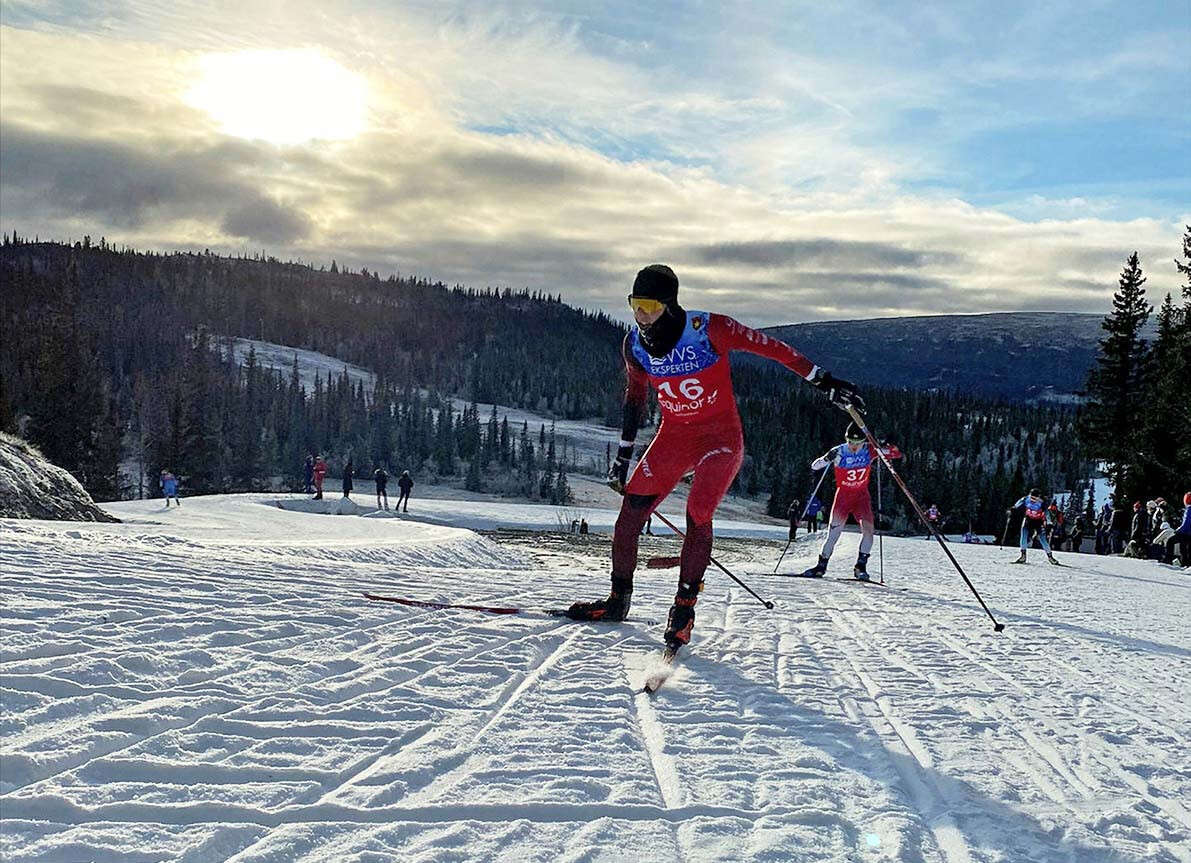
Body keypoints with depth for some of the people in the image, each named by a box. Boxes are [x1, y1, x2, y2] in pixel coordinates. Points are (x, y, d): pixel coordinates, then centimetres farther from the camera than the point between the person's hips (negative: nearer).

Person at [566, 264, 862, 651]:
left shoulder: (709, 329, -21)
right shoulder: (634, 344, -5)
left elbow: (769, 347, -12)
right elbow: (635, 397, 12)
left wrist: (822, 381, -10)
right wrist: (623, 455, 14)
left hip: (721, 437, -4)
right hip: (673, 436, 5)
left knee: (697, 513, -23)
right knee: (630, 512, -6)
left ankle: (684, 608, -9)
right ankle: (618, 600, 11)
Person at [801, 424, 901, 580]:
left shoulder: (869, 450, -9)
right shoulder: (839, 452, -13)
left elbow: (897, 454, -5)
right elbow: (814, 466, -11)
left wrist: (884, 448, -26)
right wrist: (827, 459, -32)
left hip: (862, 495, 1)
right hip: (843, 495, -1)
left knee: (868, 528, -17)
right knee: (833, 532, -6)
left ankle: (860, 567, -6)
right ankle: (821, 566, 8)